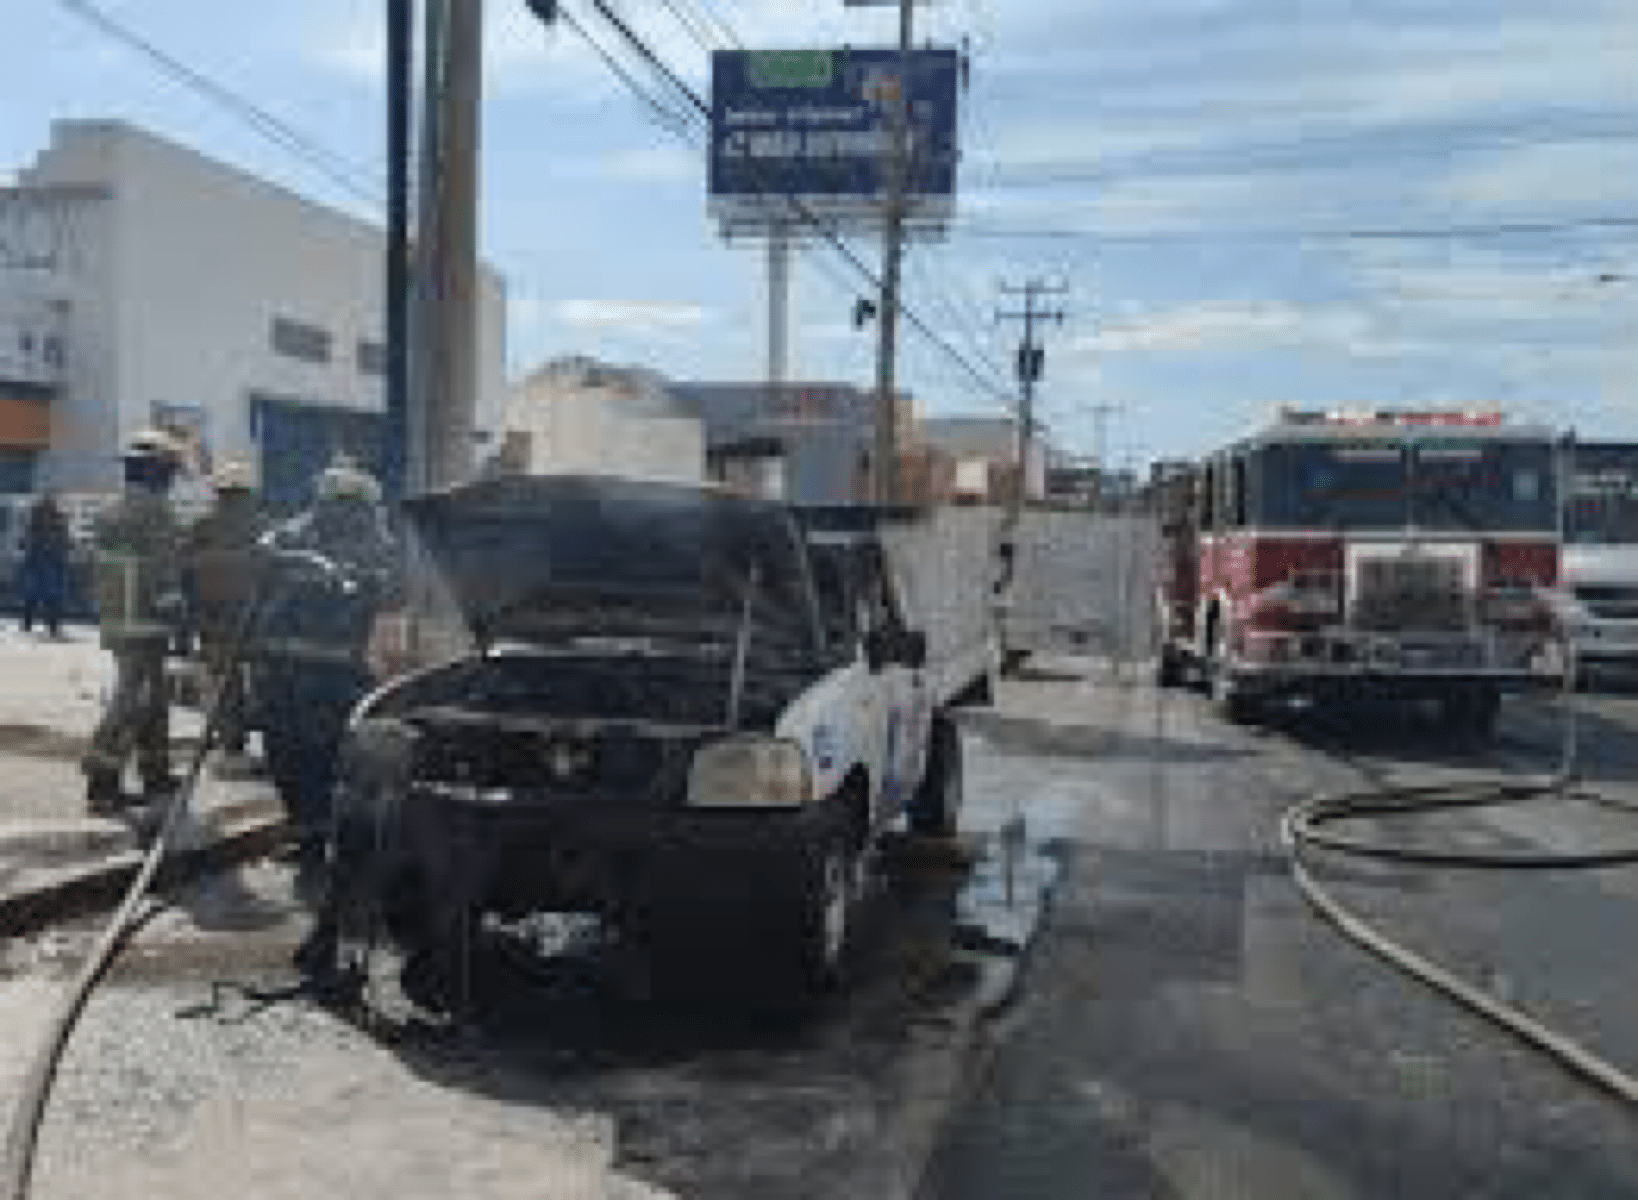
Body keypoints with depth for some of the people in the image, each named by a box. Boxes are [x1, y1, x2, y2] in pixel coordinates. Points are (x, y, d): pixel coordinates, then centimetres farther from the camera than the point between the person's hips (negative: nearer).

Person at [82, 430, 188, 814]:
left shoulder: (108, 517, 12)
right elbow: (168, 578, -17)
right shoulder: (157, 516, -15)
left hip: (114, 621, 9)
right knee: (129, 700, -6)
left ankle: (155, 774, 24)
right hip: (147, 625, -9)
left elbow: (97, 576, 17)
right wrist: (177, 616, -12)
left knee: (154, 696, 17)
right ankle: (102, 784, -8)